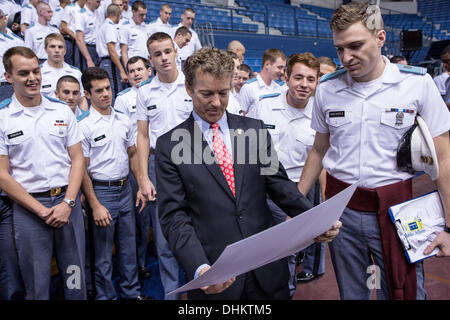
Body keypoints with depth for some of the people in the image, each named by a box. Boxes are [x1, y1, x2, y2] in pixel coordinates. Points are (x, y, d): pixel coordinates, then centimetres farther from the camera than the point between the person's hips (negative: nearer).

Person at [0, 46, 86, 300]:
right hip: (28, 208, -2)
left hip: (68, 203, 2)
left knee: (75, 280, 11)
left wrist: (67, 203, -8)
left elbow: (77, 159, 4)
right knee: (37, 286, 10)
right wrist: (42, 210, -10)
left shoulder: (63, 112, 5)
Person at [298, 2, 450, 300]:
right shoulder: (326, 88, 0)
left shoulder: (418, 83, -7)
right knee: (351, 292, 16)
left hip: (395, 208, -2)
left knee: (404, 291, 8)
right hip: (341, 209, 2)